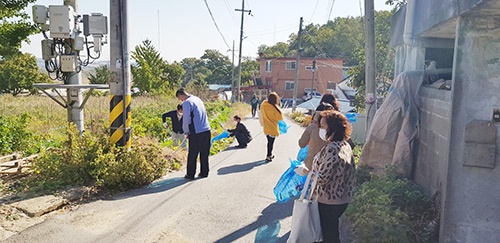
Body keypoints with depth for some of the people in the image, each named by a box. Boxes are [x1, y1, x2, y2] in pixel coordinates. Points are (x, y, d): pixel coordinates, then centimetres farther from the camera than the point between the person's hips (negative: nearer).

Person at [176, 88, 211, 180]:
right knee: (204, 153, 14)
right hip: (207, 130, 7)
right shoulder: (198, 99, 16)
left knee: (192, 154, 4)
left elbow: (186, 120, -9)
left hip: (196, 132, -7)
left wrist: (186, 132, 6)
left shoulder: (187, 103, -8)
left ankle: (190, 175, 11)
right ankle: (204, 173, 21)